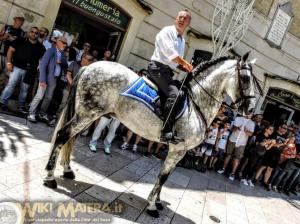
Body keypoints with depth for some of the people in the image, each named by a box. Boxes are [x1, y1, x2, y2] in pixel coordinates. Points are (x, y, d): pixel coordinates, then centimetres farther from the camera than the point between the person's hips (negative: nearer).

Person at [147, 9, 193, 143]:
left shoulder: (182, 40, 24)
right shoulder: (167, 31, -1)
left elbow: (177, 62, 25)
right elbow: (170, 52, -15)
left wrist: (187, 69, 7)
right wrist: (186, 63, -10)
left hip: (167, 71, 10)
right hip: (158, 67, -10)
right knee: (174, 94, -27)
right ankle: (167, 132, -30)